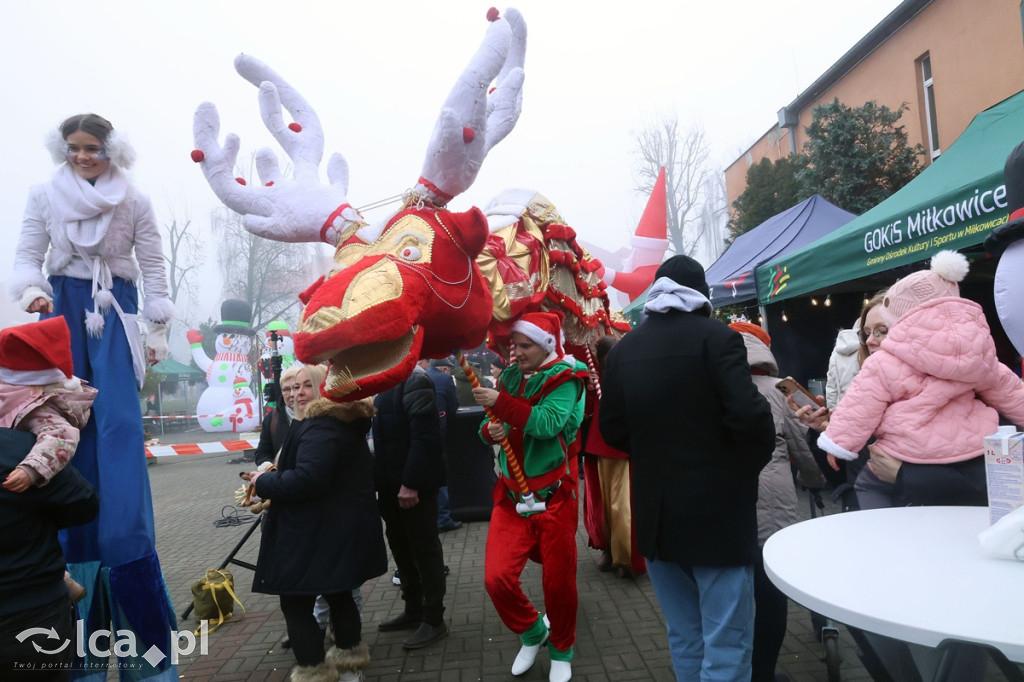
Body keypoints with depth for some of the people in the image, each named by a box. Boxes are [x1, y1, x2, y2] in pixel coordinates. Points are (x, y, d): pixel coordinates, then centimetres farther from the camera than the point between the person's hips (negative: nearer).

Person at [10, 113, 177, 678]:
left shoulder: (134, 202, 5)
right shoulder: (44, 196, 8)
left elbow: (154, 267, 5)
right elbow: (28, 256, 8)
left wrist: (158, 330, -1)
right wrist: (33, 292, -14)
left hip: (114, 313, -1)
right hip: (63, 310, 2)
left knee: (120, 424, -10)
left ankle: (127, 551, -6)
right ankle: (75, 554, 9)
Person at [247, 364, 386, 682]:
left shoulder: (319, 427, -20)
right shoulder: (347, 423, 12)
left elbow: (307, 479, -31)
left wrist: (264, 482, -14)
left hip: (319, 532, -10)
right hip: (344, 527, 10)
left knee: (294, 600, 2)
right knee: (338, 592, 23)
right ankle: (350, 655, 37)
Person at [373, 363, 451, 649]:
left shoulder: (414, 380, -17)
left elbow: (424, 436, -23)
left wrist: (410, 483, -23)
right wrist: (380, 480, 10)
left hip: (415, 483, -9)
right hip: (391, 483, 9)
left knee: (424, 549, 3)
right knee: (400, 546, 17)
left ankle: (434, 620, 16)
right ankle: (414, 610, 32)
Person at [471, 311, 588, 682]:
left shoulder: (565, 378, -10)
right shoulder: (509, 376, 6)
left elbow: (547, 423, -26)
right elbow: (488, 426, 11)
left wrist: (500, 402, -30)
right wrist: (490, 430, -12)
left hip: (553, 496, -4)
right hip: (511, 495, 4)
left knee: (558, 581, 8)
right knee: (497, 577, -5)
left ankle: (561, 650, 36)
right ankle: (532, 633, 25)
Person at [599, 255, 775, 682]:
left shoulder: (623, 350, 5)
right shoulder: (715, 337, -10)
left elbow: (612, 430, 6)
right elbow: (749, 415, -19)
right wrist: (754, 461, 0)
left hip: (655, 511, 5)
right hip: (716, 509, -5)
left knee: (683, 637, 19)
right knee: (725, 643, 4)